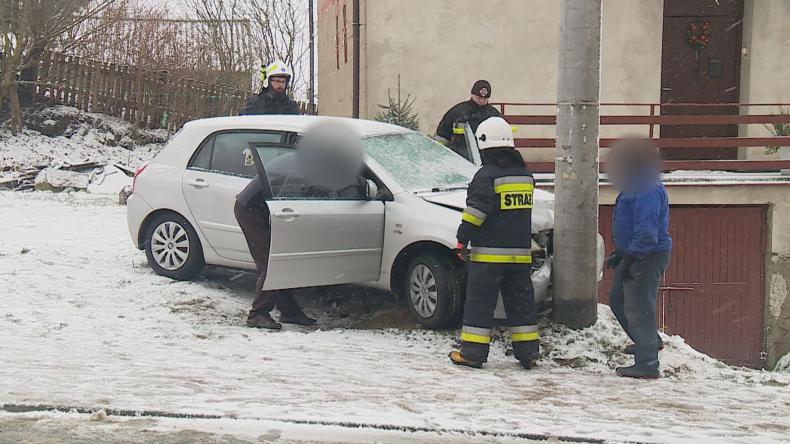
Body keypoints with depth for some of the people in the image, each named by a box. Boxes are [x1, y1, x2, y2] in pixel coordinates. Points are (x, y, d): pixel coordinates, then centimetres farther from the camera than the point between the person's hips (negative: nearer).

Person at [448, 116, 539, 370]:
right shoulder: (524, 174, 12)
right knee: (521, 301, 11)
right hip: (520, 252, 6)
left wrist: (463, 239, -9)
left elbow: (476, 211, -16)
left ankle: (472, 352, -1)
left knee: (480, 302, -1)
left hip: (489, 254, -6)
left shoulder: (486, 176, -11)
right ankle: (528, 353, 13)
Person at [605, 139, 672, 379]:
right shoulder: (635, 188, 14)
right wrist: (619, 254, 23)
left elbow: (647, 233, -27)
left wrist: (629, 259, -25)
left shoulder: (649, 191, -22)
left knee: (638, 308, -9)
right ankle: (649, 341, 40)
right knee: (618, 299, 23)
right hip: (633, 254, 11)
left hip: (647, 257, -11)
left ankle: (647, 364, -5)